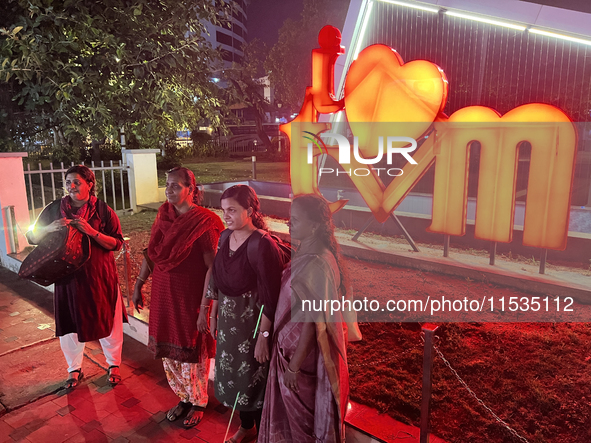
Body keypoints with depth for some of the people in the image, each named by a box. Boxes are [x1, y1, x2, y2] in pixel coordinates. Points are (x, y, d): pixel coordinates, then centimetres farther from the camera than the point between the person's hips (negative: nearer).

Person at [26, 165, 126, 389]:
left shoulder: (103, 210, -5)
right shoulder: (54, 209, 2)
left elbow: (117, 243, -9)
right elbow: (31, 238, 4)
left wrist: (91, 231, -23)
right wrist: (50, 228, -17)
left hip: (99, 276, -2)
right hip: (67, 276, 2)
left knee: (108, 322, 9)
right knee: (69, 324, 12)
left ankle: (113, 365, 33)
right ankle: (74, 369, 36)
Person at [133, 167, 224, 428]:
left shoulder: (203, 223, -18)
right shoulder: (163, 215, 2)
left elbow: (212, 267, -20)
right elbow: (150, 253, 11)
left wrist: (205, 307, -22)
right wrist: (138, 285, 12)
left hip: (190, 297, -6)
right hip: (163, 294, 6)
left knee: (192, 353, 11)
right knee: (168, 351, 18)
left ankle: (198, 403, 35)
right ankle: (184, 398, 42)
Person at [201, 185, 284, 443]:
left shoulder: (262, 245, -24)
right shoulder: (225, 236, -1)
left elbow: (270, 296, -22)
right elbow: (217, 279, 9)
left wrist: (263, 336, -20)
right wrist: (214, 314, 13)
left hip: (253, 321, -7)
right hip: (228, 319, 8)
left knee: (254, 379, 10)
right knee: (232, 373, 22)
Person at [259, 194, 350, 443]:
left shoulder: (315, 264, -28)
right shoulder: (307, 252, 0)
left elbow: (312, 322, -25)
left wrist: (294, 366, -18)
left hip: (304, 350, -8)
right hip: (291, 345, 8)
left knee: (303, 414, 16)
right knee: (294, 411, 26)